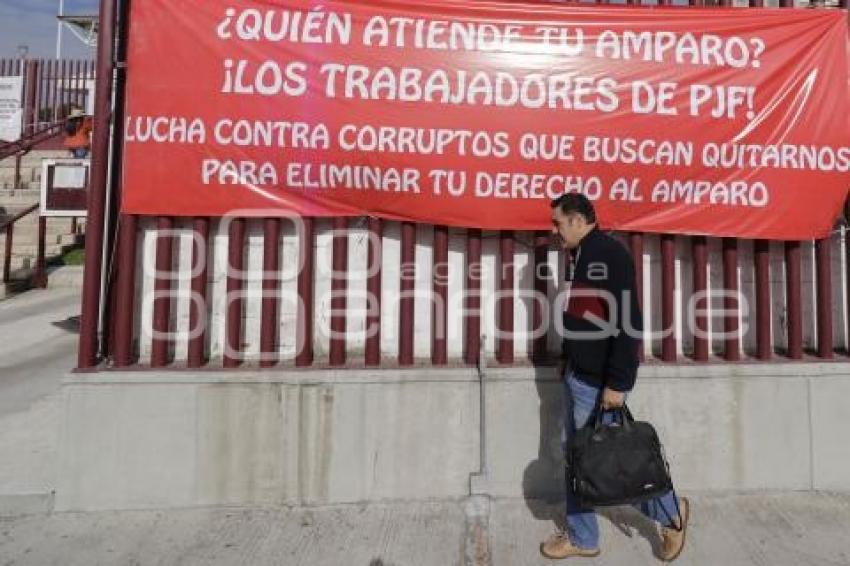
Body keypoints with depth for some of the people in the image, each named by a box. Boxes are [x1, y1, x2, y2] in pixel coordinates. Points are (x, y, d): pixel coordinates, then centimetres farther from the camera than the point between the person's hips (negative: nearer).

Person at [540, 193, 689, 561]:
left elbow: (626, 322, -22)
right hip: (575, 377, 9)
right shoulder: (579, 256, 12)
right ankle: (581, 538, 29)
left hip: (599, 382, -9)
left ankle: (670, 512, 29)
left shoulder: (611, 254, -16)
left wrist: (617, 382, -23)